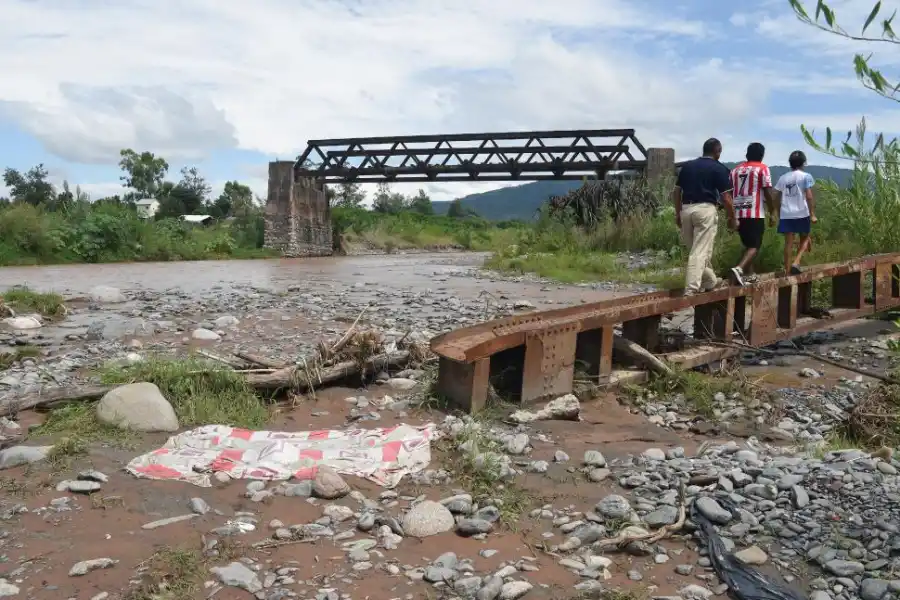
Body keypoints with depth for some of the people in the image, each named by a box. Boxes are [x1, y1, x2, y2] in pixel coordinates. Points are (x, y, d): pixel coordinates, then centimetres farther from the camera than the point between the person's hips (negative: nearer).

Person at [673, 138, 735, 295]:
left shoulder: (687, 166, 14)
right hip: (706, 210, -5)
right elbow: (726, 198, -3)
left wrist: (678, 214, 22)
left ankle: (710, 281, 32)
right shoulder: (719, 168, 0)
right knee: (700, 251, -5)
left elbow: (677, 192, 15)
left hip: (686, 209, 6)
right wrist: (732, 218, 9)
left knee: (696, 249, 17)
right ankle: (691, 290, -10)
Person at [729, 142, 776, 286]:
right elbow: (768, 193, -7)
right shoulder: (762, 169, -2)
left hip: (738, 214, 6)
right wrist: (772, 213, 1)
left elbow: (730, 192, 15)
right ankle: (739, 269, -27)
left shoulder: (735, 169, 14)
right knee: (754, 246, -4)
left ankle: (748, 275, 21)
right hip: (755, 214, -6)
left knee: (747, 244, 18)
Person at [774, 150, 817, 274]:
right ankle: (796, 263, -5)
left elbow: (778, 199, 12)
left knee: (789, 242, 5)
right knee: (805, 239, 14)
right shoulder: (806, 176, -2)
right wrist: (812, 214, -7)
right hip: (802, 214, -3)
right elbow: (809, 197, -9)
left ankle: (787, 270, 5)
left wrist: (779, 215, 20)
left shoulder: (783, 178, 10)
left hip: (786, 215, 3)